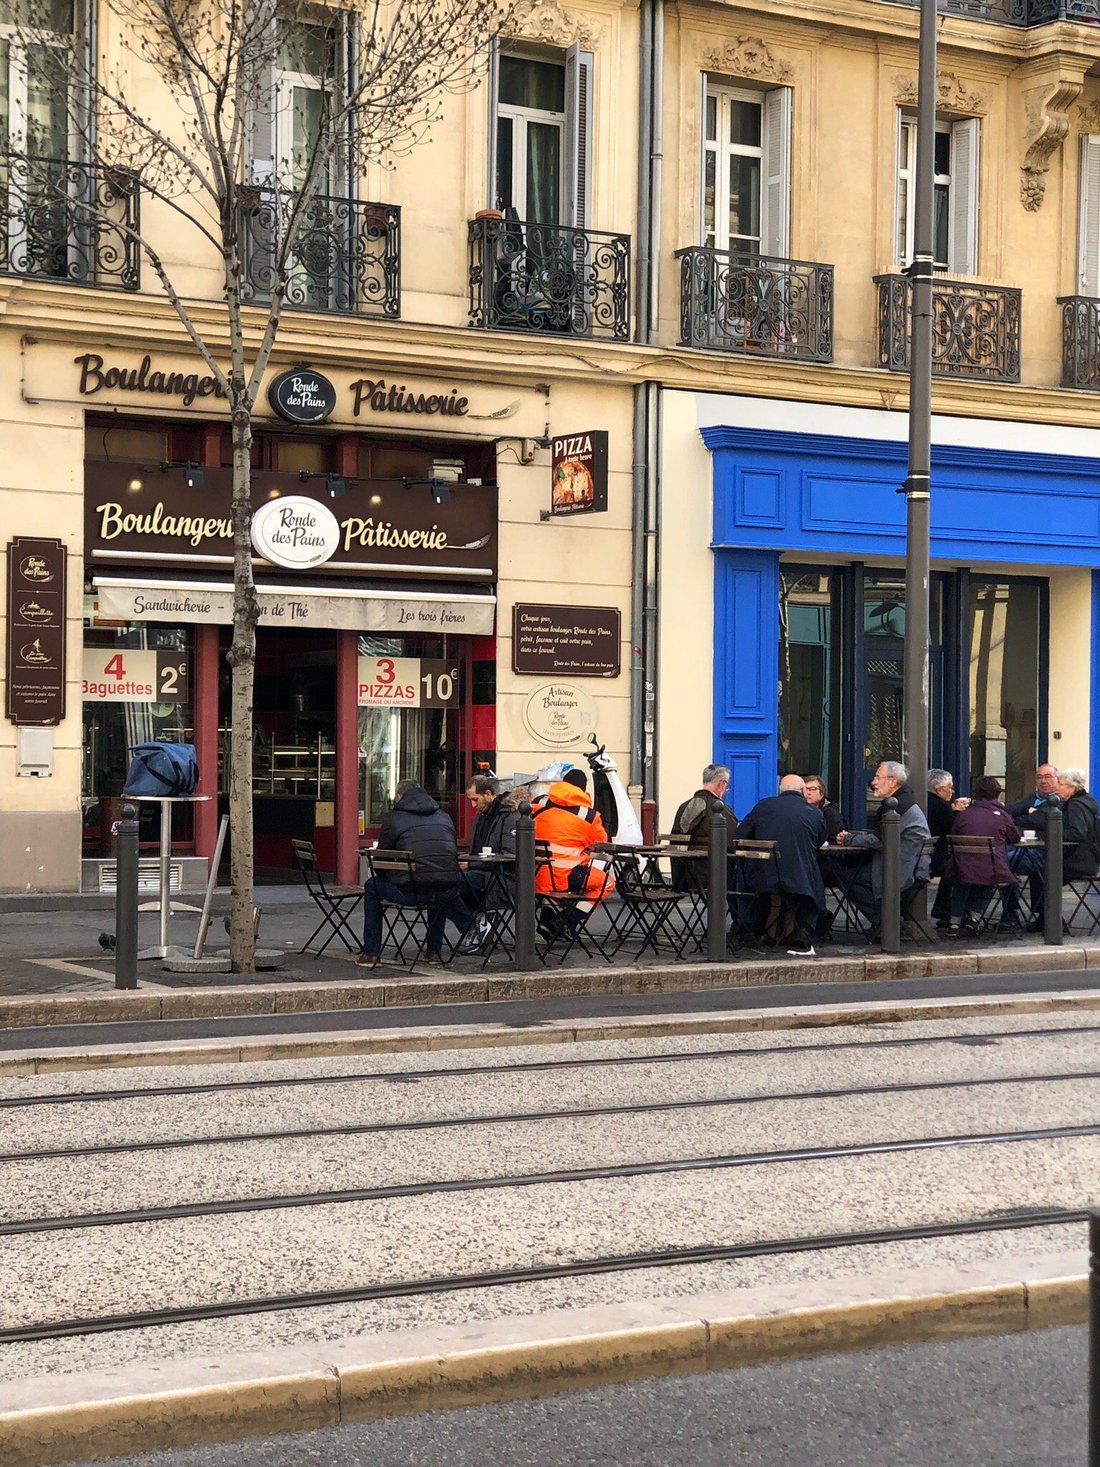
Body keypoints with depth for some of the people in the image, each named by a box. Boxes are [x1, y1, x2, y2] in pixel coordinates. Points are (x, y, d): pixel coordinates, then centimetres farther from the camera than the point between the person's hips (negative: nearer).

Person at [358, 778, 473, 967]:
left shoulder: (392, 818, 6)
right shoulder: (444, 817, 18)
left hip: (412, 892, -4)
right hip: (447, 892, 4)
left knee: (372, 887, 23)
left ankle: (371, 953, 21)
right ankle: (434, 951, 37)